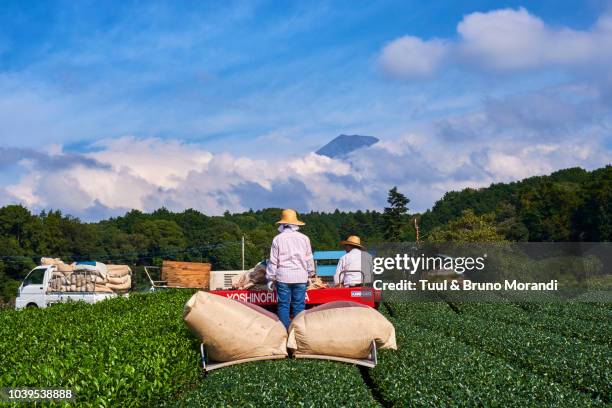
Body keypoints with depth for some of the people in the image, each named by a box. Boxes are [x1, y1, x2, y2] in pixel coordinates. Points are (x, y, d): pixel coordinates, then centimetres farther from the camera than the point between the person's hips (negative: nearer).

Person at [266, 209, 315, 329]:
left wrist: (270, 278, 8)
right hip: (300, 276, 1)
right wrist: (310, 274, 25)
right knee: (299, 305, 4)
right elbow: (309, 259, 12)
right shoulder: (304, 238, 6)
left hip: (283, 276, -1)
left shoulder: (278, 239, 0)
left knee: (283, 305, 3)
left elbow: (273, 261, 1)